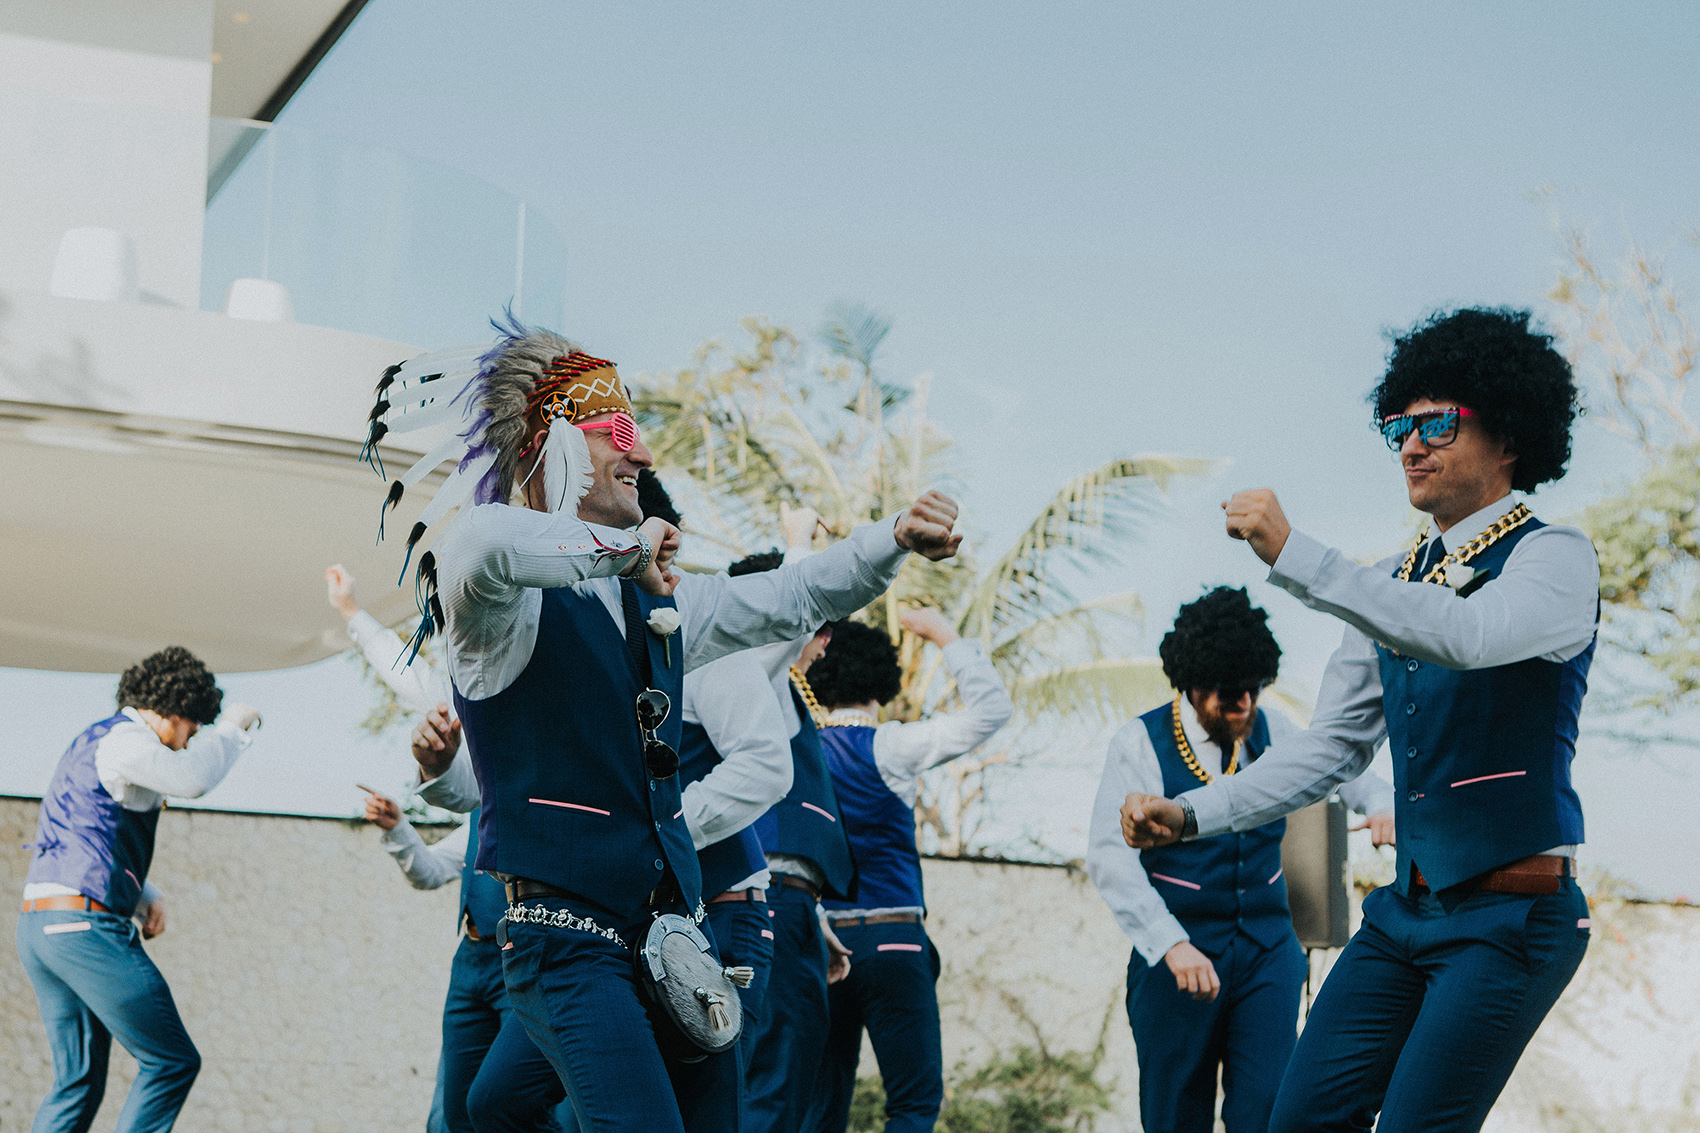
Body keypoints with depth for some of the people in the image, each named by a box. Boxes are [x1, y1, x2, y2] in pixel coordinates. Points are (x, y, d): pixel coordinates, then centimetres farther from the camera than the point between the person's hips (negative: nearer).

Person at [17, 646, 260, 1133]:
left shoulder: (94, 743, 26)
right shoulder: (121, 738, -7)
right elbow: (193, 777, -26)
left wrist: (145, 897, 16)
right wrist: (232, 728, -8)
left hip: (40, 926, 10)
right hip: (86, 926, -10)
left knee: (77, 1082, 10)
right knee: (173, 1061, -4)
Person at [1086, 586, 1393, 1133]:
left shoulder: (1271, 732, 7)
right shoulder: (1141, 743, -6)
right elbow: (1109, 855, -15)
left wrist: (1379, 802, 0)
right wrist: (1171, 944, -27)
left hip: (1267, 954, 3)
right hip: (1177, 958, -3)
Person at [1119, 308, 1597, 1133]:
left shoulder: (1555, 557, -8)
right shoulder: (1393, 584, 14)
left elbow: (1469, 635, -30)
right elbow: (1333, 746, 15)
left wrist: (1294, 556, -32)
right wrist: (1189, 815, 4)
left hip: (1510, 914, -7)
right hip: (1409, 905, 7)